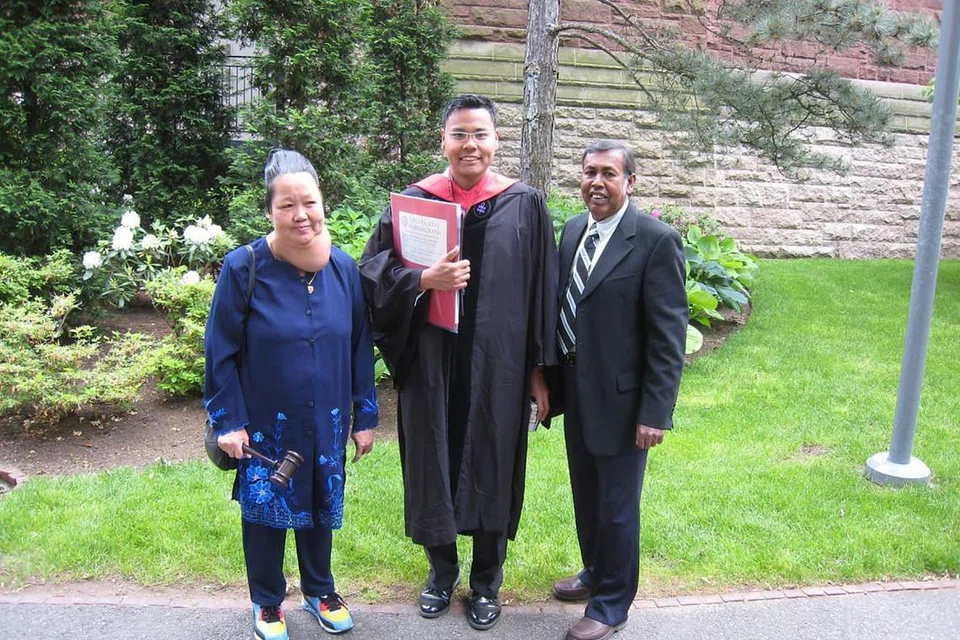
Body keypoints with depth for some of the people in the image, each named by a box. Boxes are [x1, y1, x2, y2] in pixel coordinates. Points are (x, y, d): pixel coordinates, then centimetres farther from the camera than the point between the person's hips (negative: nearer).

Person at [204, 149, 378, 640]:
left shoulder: (344, 267, -6)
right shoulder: (243, 267, -15)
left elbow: (361, 346, 0)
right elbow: (220, 350, -9)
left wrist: (364, 416, 2)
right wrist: (227, 421, -11)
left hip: (326, 424, 3)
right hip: (265, 425, -2)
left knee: (319, 509, 19)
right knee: (265, 512, 15)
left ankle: (319, 590, 43)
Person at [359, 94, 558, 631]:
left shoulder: (524, 205, -1)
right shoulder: (414, 202, 0)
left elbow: (542, 291, 0)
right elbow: (374, 272, -3)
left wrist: (540, 370, -1)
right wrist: (425, 279, -22)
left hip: (498, 364, 0)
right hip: (431, 363, 1)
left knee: (491, 467, 11)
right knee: (434, 465, 12)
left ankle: (488, 581, 32)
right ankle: (442, 570, 37)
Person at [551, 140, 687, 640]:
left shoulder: (656, 241, -16)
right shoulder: (573, 229, 5)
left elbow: (668, 336, -16)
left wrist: (655, 412, -18)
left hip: (621, 399, -6)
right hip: (576, 393, 7)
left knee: (617, 507, 8)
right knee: (585, 497, 23)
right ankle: (595, 571, 46)